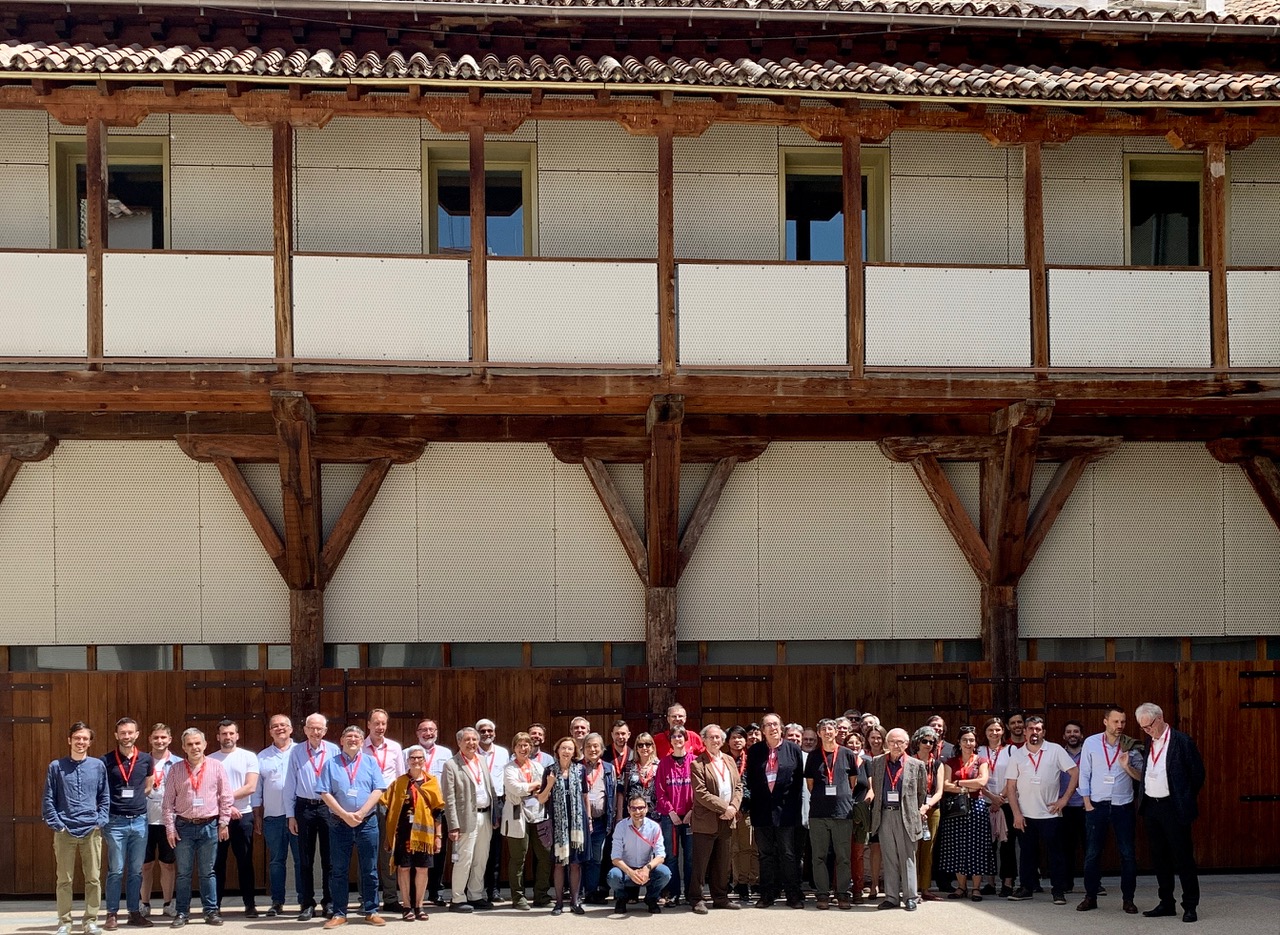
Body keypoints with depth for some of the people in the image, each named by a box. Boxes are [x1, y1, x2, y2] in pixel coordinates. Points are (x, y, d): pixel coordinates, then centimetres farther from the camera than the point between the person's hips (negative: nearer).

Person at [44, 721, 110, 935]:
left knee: (93, 879, 3)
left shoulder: (98, 766, 6)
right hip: (65, 831, -1)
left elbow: (105, 798, 9)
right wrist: (56, 824, -6)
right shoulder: (56, 767, 3)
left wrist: (101, 821, -2)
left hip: (92, 831, 1)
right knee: (64, 879, 4)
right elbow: (48, 799, 3)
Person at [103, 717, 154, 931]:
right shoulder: (106, 761, -3)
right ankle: (112, 914, 7)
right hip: (116, 821, -3)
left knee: (136, 871, 9)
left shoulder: (146, 760, 5)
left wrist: (135, 799, 7)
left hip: (139, 820, 3)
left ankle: (135, 912, 16)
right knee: (116, 871, 0)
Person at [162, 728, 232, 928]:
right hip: (183, 827, 1)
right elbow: (168, 801, 5)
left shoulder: (216, 767, 2)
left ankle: (211, 911, 12)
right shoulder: (176, 770, 4)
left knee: (207, 872, 6)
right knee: (183, 873, 4)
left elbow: (226, 797, 4)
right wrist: (170, 827, -1)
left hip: (209, 826, 0)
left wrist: (223, 823, 1)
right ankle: (182, 912, 10)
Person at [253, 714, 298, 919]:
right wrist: (257, 819, 8)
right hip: (273, 817, 2)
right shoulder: (262, 757, 11)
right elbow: (256, 791, 12)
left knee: (302, 859, 0)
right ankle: (277, 902, 12)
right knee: (276, 861, 6)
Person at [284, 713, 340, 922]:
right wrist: (290, 815, 3)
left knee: (329, 858, 6)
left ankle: (329, 902, 16)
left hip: (328, 807, -1)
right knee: (305, 859, 6)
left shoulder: (333, 751, -1)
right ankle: (307, 904, 13)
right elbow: (290, 785, 4)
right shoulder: (296, 752, 2)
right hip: (304, 807, 1)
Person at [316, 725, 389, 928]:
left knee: (369, 870, 4)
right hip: (339, 823, 0)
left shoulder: (370, 763, 8)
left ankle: (371, 911, 10)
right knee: (338, 870, 2)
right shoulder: (331, 764, 5)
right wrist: (345, 815, -13)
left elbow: (378, 791, -2)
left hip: (367, 822, 1)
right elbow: (325, 794, -3)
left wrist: (360, 813, -13)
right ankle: (339, 913, 7)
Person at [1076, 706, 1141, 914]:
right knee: (1092, 853, 3)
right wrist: (1087, 804, -2)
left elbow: (1141, 777, 0)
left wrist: (1127, 766, -19)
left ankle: (1128, 899, 9)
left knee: (1128, 853, 0)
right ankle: (1090, 896, 12)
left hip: (1123, 806, 0)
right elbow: (1084, 775, 2)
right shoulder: (1091, 743, -1)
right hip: (1097, 805, 0)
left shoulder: (1130, 746, 0)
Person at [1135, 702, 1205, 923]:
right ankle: (1166, 903, 19)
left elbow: (1198, 774, -4)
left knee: (1182, 857, -3)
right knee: (1159, 857, 11)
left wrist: (1185, 800, 2)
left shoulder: (1182, 742, -9)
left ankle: (1190, 906, 2)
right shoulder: (1148, 742, 10)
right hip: (1151, 806, 7)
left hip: (1173, 808, -7)